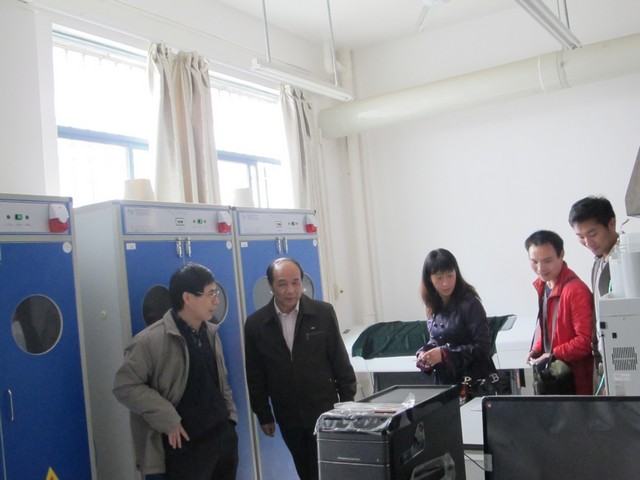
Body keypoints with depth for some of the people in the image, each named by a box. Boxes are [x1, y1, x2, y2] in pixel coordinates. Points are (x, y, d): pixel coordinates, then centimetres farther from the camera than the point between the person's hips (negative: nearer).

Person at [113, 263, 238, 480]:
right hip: (186, 446, -7)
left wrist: (230, 414, 10)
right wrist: (167, 419, -18)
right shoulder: (151, 340, -15)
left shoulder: (210, 333, 8)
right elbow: (125, 386, -15)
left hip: (223, 437, 7)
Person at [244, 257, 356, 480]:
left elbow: (340, 362, -2)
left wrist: (348, 405, 0)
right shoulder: (255, 324, -5)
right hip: (288, 417, 2)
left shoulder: (323, 312, -7)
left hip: (325, 412, -2)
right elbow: (255, 376, 2)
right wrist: (263, 415, 4)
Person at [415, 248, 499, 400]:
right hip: (444, 383, 5)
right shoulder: (433, 308, 5)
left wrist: (444, 354, -24)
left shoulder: (469, 304, -14)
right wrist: (424, 354, -7)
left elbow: (483, 346, -17)